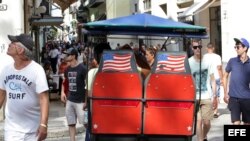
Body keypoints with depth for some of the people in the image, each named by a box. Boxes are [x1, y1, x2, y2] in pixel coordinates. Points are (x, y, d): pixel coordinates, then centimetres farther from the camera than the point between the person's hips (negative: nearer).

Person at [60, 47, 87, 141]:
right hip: (69, 101, 7)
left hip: (80, 101, -7)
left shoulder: (82, 68, -12)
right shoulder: (67, 69, 8)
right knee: (71, 124, 10)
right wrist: (62, 92, 7)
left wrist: (86, 100, -16)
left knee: (85, 123, -2)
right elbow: (64, 81, 24)